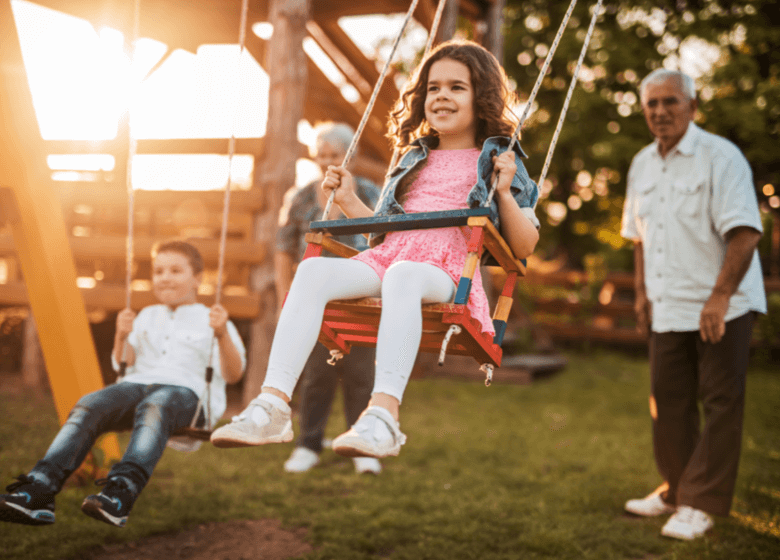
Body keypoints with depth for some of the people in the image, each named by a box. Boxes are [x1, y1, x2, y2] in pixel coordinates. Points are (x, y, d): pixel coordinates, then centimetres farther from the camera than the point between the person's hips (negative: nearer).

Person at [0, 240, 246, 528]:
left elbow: (233, 374, 1)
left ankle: (121, 494, -59)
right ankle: (38, 489, -42)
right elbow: (124, 363, 27)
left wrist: (222, 335, -16)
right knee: (88, 405, -28)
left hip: (185, 390, -4)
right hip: (136, 384, 4)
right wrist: (122, 337, 8)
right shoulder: (147, 316, 27)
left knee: (154, 407, -40)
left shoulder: (210, 321, 13)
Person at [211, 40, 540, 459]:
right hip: (384, 260, 5)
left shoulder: (498, 160, 17)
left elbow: (524, 247, 9)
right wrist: (348, 201, 22)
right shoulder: (414, 161, 31)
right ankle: (272, 405, -35)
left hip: (444, 273, -4)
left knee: (403, 274, -41)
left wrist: (504, 191, -4)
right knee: (313, 269, -26)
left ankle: (384, 416, -53)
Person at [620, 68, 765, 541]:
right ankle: (676, 490, 26)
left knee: (720, 403, -1)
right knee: (668, 400, 12)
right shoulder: (642, 165, 11)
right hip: (668, 308, 7)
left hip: (721, 307, -7)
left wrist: (719, 298, -24)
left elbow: (745, 232, -19)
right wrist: (642, 292, 16)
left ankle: (702, 504, 5)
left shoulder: (721, 157, -11)